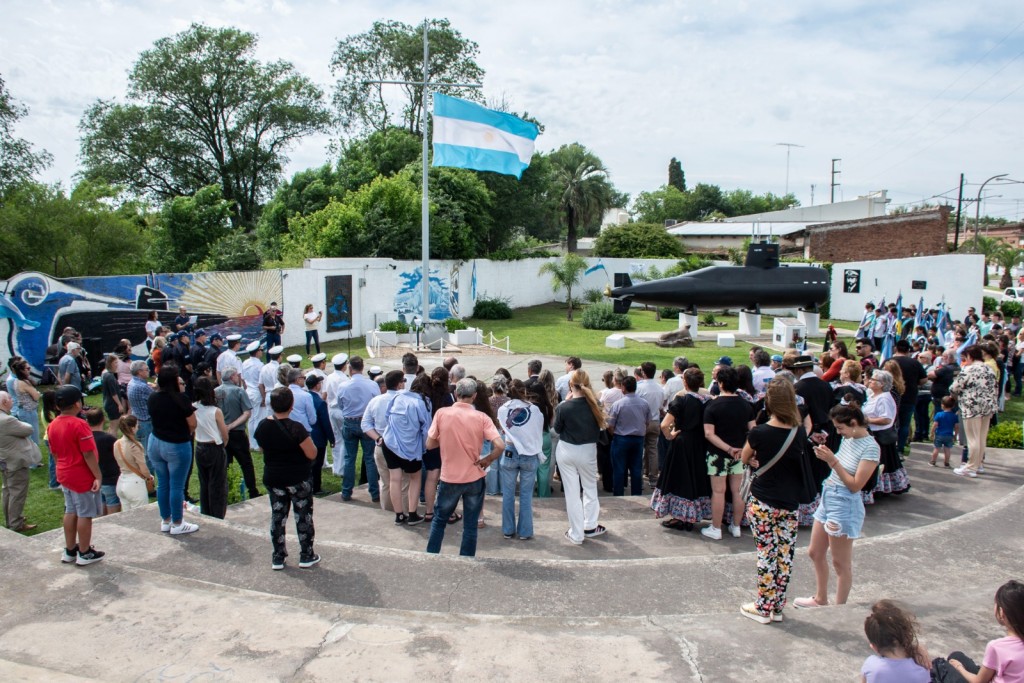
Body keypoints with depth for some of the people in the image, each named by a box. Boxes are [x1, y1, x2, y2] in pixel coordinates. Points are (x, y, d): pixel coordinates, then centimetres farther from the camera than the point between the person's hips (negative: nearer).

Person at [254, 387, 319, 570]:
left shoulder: (262, 427, -5)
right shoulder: (295, 428, -23)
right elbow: (312, 454, -19)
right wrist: (307, 439, -2)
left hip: (272, 478, 5)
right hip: (298, 479, -5)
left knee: (277, 516, 15)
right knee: (303, 516, 10)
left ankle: (278, 558, 20)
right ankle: (306, 556, 18)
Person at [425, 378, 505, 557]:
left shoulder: (441, 413, -9)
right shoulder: (481, 418, -9)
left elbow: (429, 444, -3)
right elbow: (500, 446, -18)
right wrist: (487, 460, -1)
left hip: (449, 478, 0)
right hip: (474, 478, 0)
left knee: (439, 520, 20)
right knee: (470, 525, 12)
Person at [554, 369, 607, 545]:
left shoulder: (564, 407, -18)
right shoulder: (594, 405, -12)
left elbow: (557, 428, -1)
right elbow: (600, 427, 0)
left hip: (566, 450, -1)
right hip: (588, 451, 2)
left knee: (572, 492, 6)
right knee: (590, 487, 21)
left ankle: (576, 534, 13)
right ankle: (590, 526, 30)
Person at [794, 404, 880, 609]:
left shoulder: (870, 448, -17)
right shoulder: (848, 439, 5)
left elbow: (855, 485, -19)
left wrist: (833, 461, -22)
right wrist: (827, 456, -4)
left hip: (845, 505, -8)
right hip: (828, 498, 9)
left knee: (841, 563, 6)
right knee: (815, 553, 18)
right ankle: (820, 599, 35)